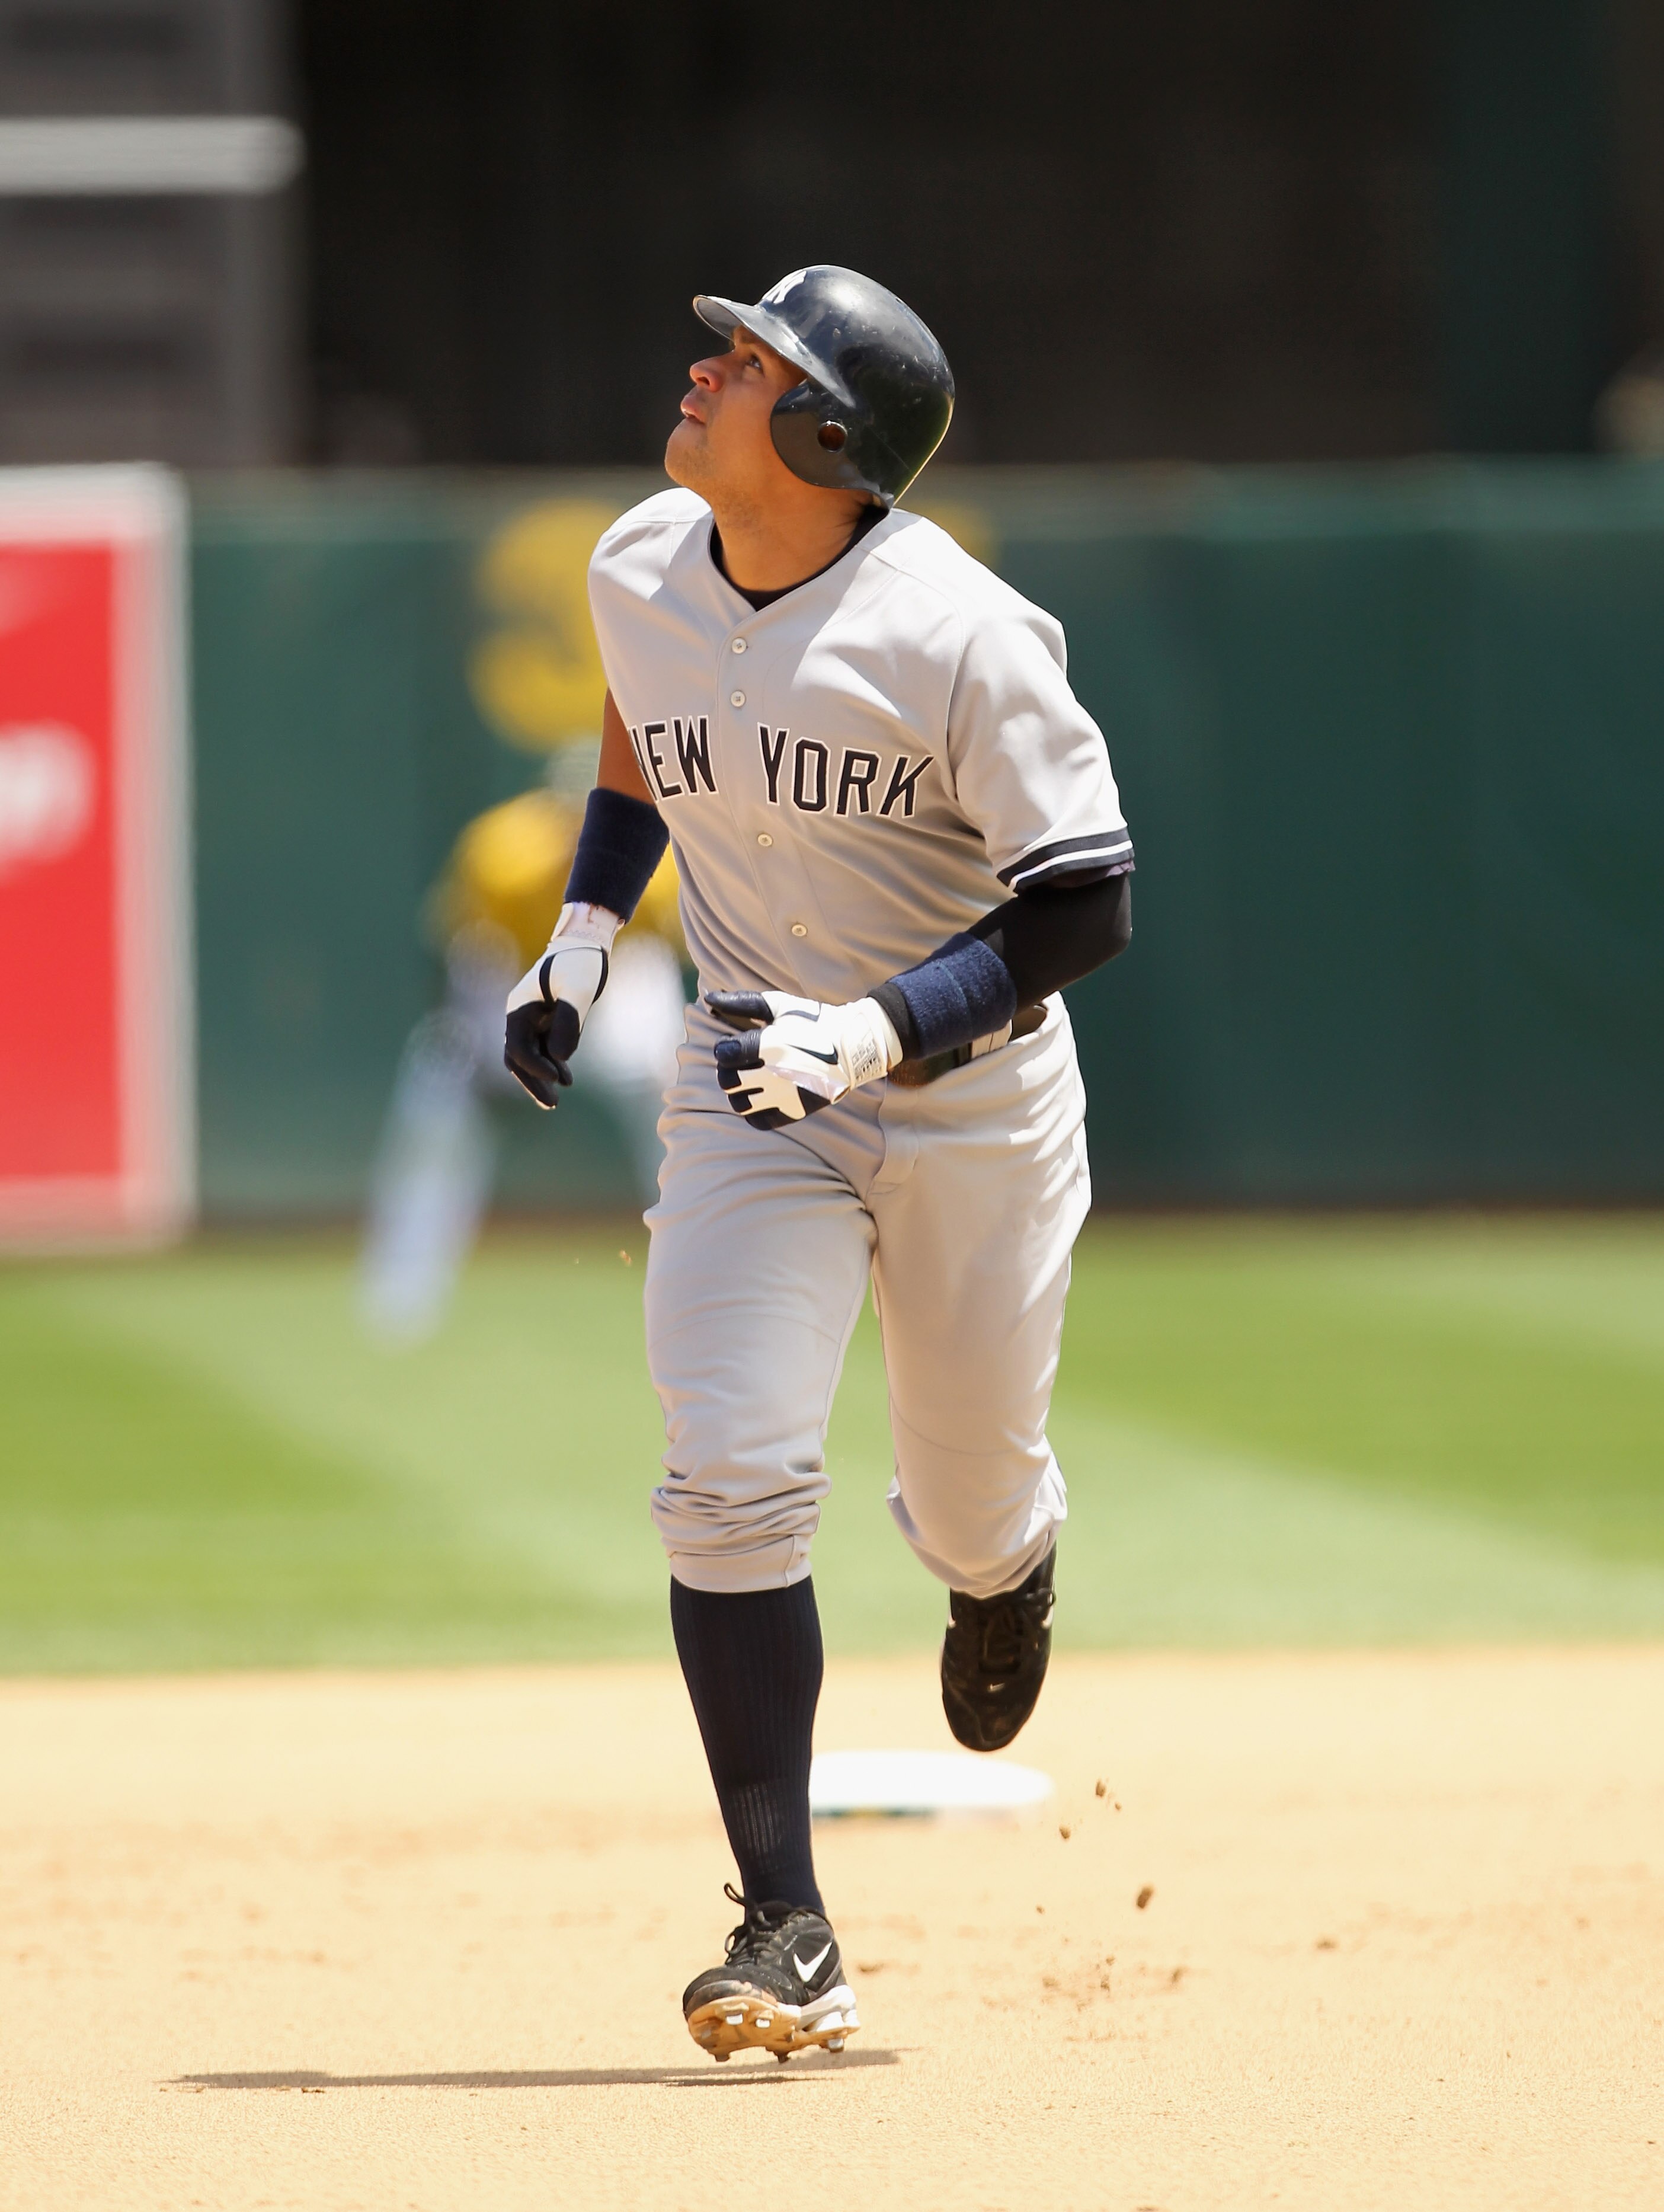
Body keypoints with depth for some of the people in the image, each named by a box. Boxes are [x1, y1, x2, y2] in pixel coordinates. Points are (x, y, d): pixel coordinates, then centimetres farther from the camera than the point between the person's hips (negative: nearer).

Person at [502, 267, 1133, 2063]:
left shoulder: (959, 636, -23)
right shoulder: (639, 571, -6)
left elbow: (1084, 903, -20)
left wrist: (878, 1032, -30)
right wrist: (580, 937, 8)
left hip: (973, 1092, -3)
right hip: (754, 1085, 3)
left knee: (970, 1509, 10)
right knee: (733, 1476, -15)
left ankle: (1004, 1565, 52)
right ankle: (787, 1933, -12)